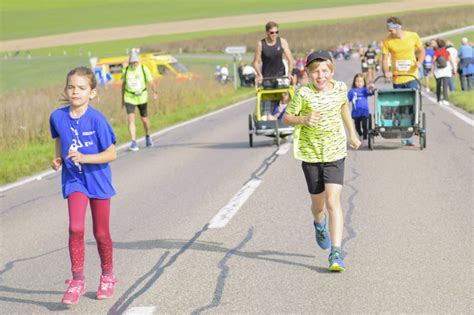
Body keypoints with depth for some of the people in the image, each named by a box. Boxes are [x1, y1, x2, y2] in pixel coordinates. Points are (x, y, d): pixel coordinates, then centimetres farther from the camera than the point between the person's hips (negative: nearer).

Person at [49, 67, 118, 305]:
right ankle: (77, 280, -4)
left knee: (101, 233, 10)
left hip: (98, 180, -2)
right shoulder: (57, 117, -6)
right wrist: (58, 160, -2)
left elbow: (111, 154, -15)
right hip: (74, 180, 2)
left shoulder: (97, 119, -17)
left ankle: (107, 276, 31)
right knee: (75, 228, -15)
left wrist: (84, 158, -27)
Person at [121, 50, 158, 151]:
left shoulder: (144, 69, -9)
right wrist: (122, 99, 17)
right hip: (129, 98, 0)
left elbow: (151, 81, -15)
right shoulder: (126, 70, -1)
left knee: (145, 120, 11)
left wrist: (155, 92, -33)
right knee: (131, 119, -15)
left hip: (142, 98, 0)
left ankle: (148, 137, 38)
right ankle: (133, 142, -15)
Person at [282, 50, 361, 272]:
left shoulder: (340, 89, -4)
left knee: (333, 201, -14)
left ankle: (336, 253, -13)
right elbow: (286, 118, -6)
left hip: (335, 153, 0)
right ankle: (320, 224, 51)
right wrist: (303, 119, -26)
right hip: (310, 154, 0)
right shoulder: (303, 94, -12)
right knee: (318, 202, 14)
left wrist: (352, 134, 25)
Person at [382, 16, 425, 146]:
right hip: (397, 78, 1)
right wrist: (386, 71, -21)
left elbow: (421, 50, 9)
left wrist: (419, 61, -10)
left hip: (412, 77, -1)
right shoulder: (387, 41, -6)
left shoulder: (413, 36, -3)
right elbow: (385, 57, -4)